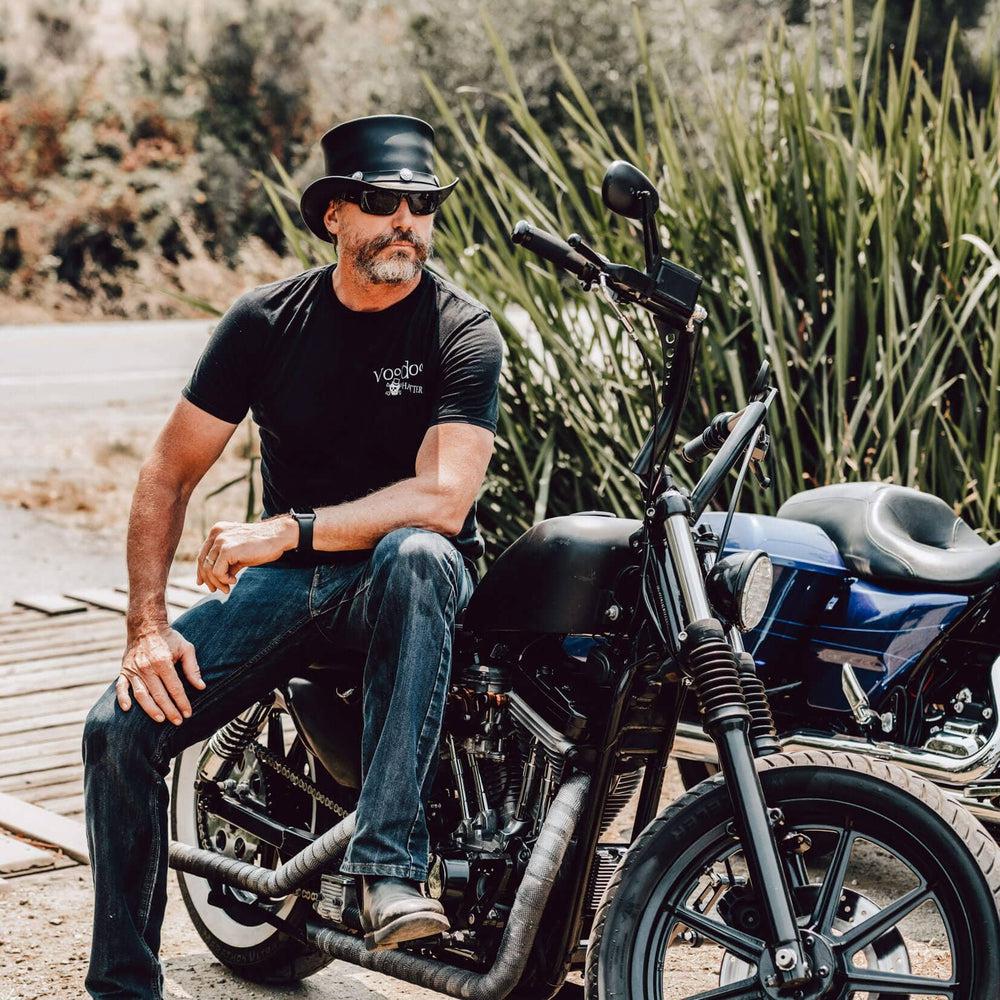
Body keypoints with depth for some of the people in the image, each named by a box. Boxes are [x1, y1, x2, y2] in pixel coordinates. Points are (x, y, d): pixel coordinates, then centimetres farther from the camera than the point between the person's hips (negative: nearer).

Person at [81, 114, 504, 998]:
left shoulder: (463, 330, -11)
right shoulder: (266, 319, -1)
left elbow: (444, 497, -24)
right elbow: (170, 473, 1)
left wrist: (287, 530, -29)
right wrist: (147, 623, -10)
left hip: (403, 576, -3)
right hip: (289, 578, 3)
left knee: (417, 556, -40)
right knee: (122, 726, -14)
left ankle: (390, 866, -40)